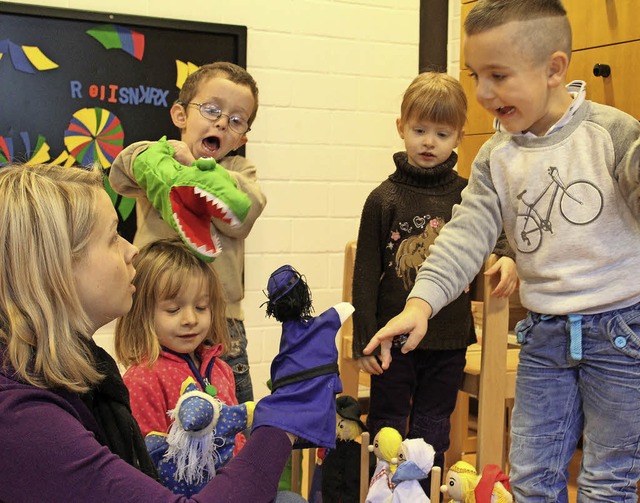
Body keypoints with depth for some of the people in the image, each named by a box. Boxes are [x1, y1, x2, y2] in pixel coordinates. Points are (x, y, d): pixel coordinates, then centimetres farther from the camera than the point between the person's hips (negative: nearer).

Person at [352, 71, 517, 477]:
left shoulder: (468, 195, 1)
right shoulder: (384, 199, -6)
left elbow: (496, 231, 16)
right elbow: (366, 275, -5)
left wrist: (508, 257, -8)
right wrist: (364, 339, -6)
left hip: (450, 341, 2)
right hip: (396, 337, -2)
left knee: (433, 432, 16)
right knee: (387, 429, 10)